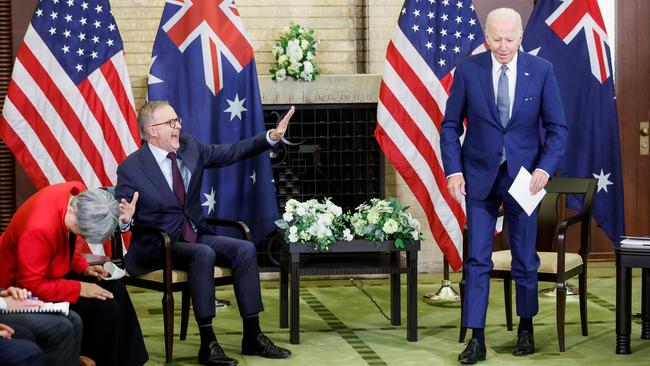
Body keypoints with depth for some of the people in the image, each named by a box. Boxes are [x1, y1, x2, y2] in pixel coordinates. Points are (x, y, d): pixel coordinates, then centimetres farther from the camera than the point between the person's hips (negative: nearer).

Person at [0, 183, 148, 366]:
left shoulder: (80, 194, -13)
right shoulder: (39, 228, -37)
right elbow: (31, 285, -28)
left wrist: (82, 267, -4)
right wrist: (79, 289, -25)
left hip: (51, 269, 9)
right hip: (27, 290, -9)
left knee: (115, 289, 4)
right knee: (105, 308, -17)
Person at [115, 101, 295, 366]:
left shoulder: (189, 146, 4)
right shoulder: (131, 168, -13)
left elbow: (231, 152, 10)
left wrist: (272, 137, 1)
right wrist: (124, 219, -35)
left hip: (194, 236, 7)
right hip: (156, 246, -7)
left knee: (245, 249, -14)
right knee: (203, 254, -34)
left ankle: (252, 336, -7)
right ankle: (207, 344, -30)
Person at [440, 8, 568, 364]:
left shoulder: (541, 70, -4)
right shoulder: (468, 70, -4)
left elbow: (557, 127, 0)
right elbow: (450, 126, 1)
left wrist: (545, 167, -13)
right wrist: (453, 170, -8)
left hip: (523, 175, 1)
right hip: (480, 176, 0)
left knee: (525, 258, 12)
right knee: (477, 259, -2)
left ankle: (526, 326, 30)